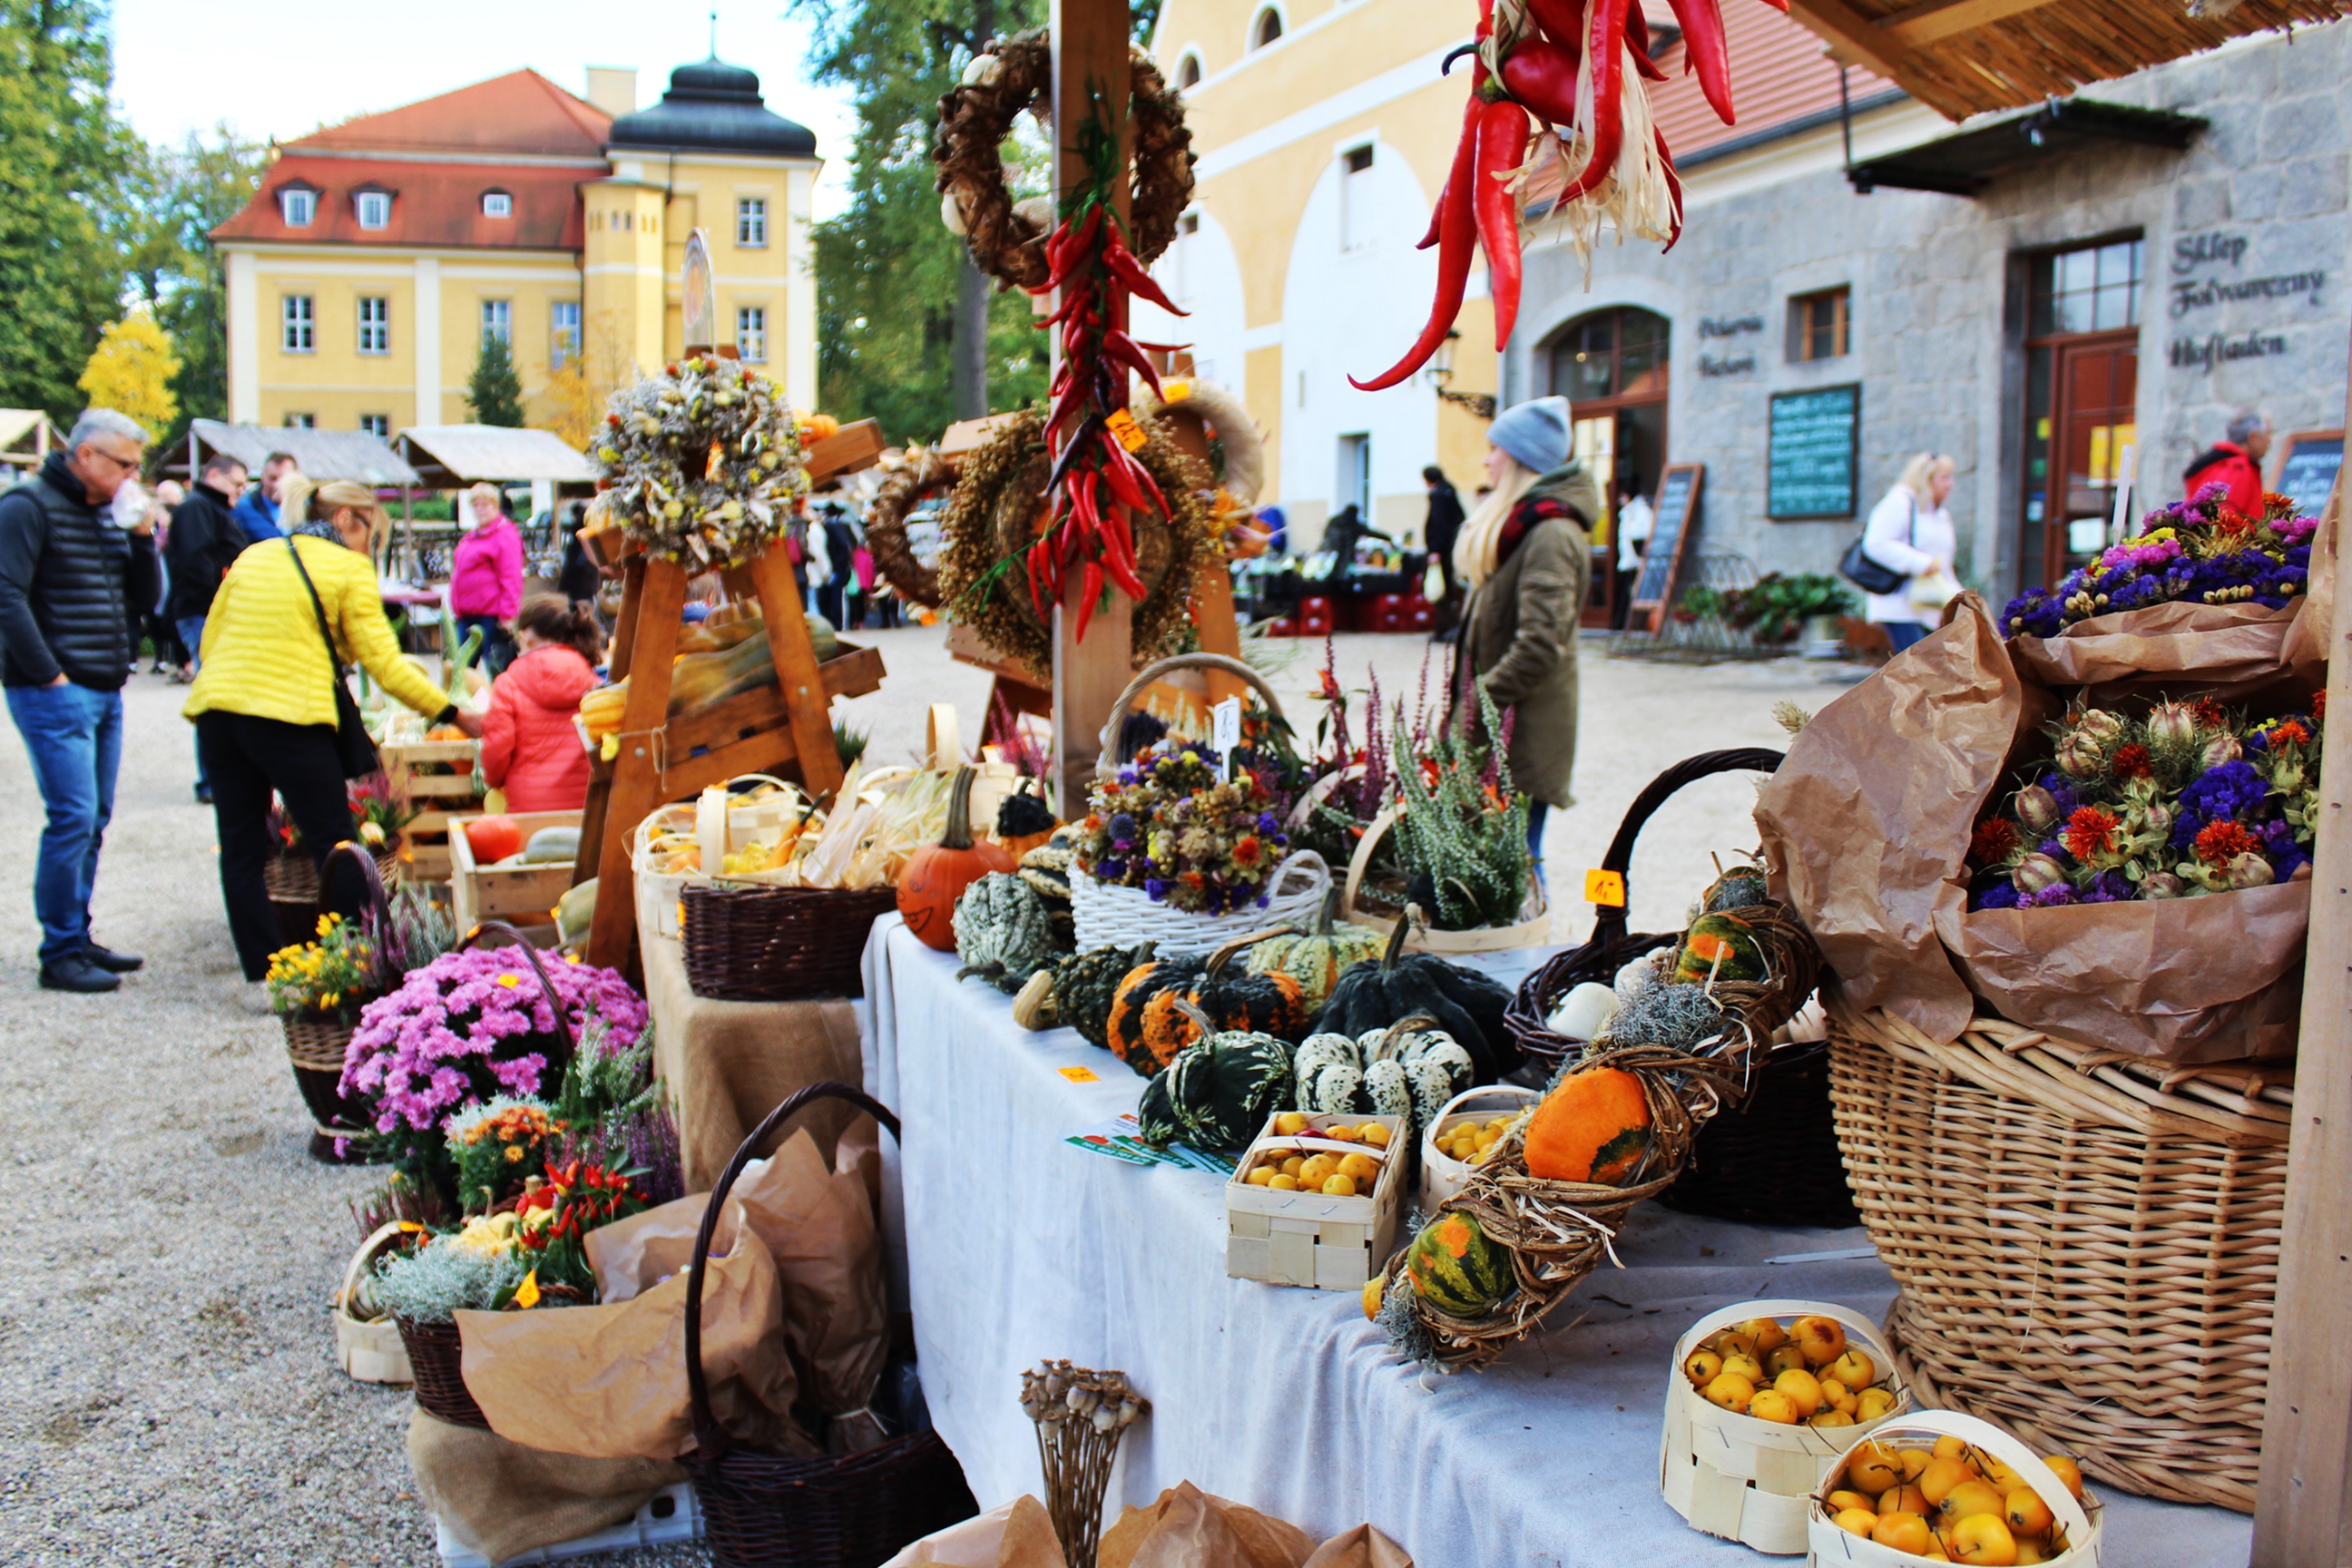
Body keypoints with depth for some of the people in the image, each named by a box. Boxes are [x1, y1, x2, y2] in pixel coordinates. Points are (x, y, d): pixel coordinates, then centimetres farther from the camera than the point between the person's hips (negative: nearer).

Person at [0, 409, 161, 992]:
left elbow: (146, 594, 16)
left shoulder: (108, 512, 16)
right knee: (73, 818, -9)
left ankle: (77, 939, 19)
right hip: (55, 694, -8)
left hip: (105, 692, 8)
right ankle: (60, 954, -2)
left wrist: (143, 538, 0)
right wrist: (49, 675, -16)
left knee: (94, 821, 10)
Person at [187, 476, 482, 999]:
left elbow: (209, 641, 17)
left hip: (217, 707, 6)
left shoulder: (252, 557, 18)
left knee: (240, 850, 9)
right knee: (334, 844, 3)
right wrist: (454, 715, 0)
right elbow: (384, 662, -4)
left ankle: (260, 976, 12)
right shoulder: (349, 569, 1)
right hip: (289, 717, -6)